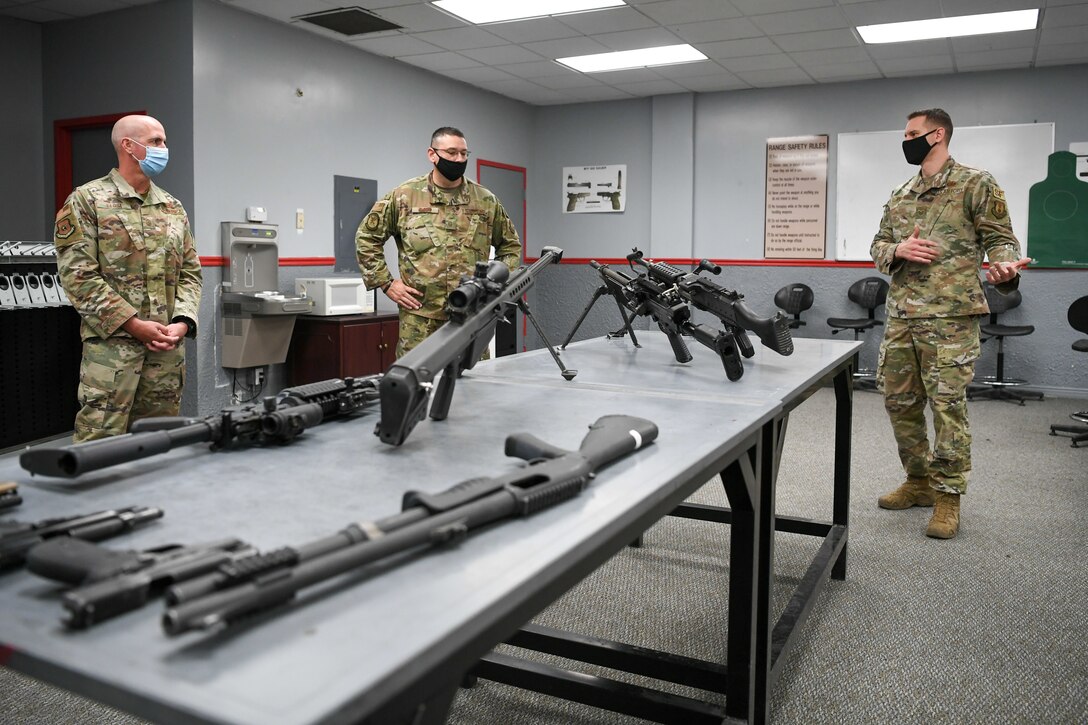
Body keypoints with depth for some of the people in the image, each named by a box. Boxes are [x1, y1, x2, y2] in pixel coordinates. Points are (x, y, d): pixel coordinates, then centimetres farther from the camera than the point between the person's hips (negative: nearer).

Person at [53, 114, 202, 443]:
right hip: (112, 344, -5)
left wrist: (182, 322, -3)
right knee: (100, 444, -6)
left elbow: (190, 272, 14)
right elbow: (78, 276, -8)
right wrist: (134, 324, -14)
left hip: (168, 347, 5)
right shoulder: (86, 201, -1)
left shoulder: (173, 208, 15)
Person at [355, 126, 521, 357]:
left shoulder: (486, 201, 9)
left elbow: (510, 245, 21)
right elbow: (366, 237, 9)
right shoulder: (404, 196, 2)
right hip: (419, 319, -2)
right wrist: (386, 282, 2)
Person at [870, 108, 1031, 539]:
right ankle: (919, 481, 25)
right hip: (900, 316, 7)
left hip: (949, 315, -7)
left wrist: (1004, 266, -25)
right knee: (899, 401, 10)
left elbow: (1000, 237, -3)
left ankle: (948, 496, 6)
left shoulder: (975, 184, -1)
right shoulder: (900, 196, 17)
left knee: (948, 405, -5)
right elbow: (878, 245, 19)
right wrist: (897, 250, -4)